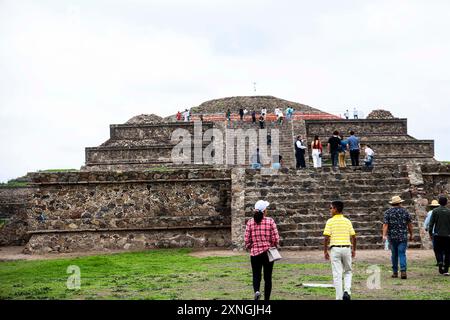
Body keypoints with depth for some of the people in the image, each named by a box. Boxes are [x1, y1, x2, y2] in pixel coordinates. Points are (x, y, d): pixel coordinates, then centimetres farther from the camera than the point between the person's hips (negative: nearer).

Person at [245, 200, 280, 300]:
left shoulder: (250, 222, -1)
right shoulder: (270, 221, -5)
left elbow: (246, 239, -2)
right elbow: (275, 238, -7)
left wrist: (249, 247, 16)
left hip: (255, 252, 1)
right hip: (268, 252, -1)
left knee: (256, 275, 12)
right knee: (267, 277, 9)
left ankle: (256, 291, -15)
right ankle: (266, 298, 11)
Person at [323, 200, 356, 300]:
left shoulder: (330, 221, -4)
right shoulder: (347, 221, 6)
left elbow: (327, 237, -8)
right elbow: (353, 237, 5)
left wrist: (325, 251, 0)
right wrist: (354, 250, 17)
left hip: (335, 248, -3)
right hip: (346, 248, 3)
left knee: (337, 274, 2)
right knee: (348, 272, 18)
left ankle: (339, 297, 3)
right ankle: (347, 291, -1)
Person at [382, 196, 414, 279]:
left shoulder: (388, 212, 1)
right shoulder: (405, 211, 3)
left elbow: (385, 224, -9)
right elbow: (409, 225, 5)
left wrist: (384, 235, -15)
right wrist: (411, 235, 15)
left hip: (392, 237, 1)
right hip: (403, 237, -1)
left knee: (394, 254, 11)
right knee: (402, 254, -3)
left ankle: (395, 272, 16)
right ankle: (403, 271, -18)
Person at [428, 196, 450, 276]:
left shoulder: (435, 211, -3)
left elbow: (431, 223, -3)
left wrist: (430, 233, 5)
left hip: (438, 234, -1)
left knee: (439, 251, 7)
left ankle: (440, 264, -17)